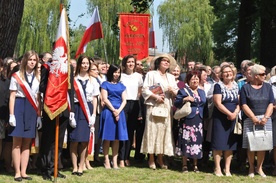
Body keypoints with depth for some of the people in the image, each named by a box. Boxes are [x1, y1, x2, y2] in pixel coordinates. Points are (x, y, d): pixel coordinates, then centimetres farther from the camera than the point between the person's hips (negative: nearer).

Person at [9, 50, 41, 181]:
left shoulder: (37, 77, 11)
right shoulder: (16, 76, 0)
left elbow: (38, 98, 11)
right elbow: (12, 96, -2)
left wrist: (39, 115, 6)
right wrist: (11, 115, -10)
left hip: (32, 110, 4)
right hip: (19, 108, -4)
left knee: (27, 143, 5)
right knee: (17, 142, -2)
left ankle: (23, 172, 10)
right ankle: (17, 172, 4)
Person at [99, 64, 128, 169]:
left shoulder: (121, 85, 15)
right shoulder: (105, 84, 4)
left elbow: (124, 100, 7)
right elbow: (105, 99, -5)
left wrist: (118, 111, -8)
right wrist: (113, 110, -10)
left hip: (119, 112, 4)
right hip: (108, 112, -4)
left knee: (117, 138, 3)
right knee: (107, 138, -3)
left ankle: (115, 160, 6)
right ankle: (106, 160, 1)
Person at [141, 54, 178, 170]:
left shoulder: (171, 77, 22)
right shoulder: (151, 74, 5)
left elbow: (177, 92, 18)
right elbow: (145, 90, -3)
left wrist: (173, 91, -4)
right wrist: (155, 96, -16)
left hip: (167, 107, 5)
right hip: (154, 106, -5)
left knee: (165, 130, 1)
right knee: (153, 130, -6)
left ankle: (160, 158, 9)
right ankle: (151, 159, -1)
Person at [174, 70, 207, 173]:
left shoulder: (202, 92, 17)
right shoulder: (183, 90, -1)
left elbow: (205, 105, 22)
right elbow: (176, 104, -6)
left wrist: (204, 117, 12)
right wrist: (185, 99, -22)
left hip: (199, 121, 5)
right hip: (187, 120, -5)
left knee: (197, 141, 6)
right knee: (186, 141, -4)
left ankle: (195, 165, 16)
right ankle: (184, 165, 5)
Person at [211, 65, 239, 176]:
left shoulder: (236, 86, 11)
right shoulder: (218, 86, -4)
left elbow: (239, 102, 8)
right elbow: (218, 103, -12)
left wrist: (235, 113, -10)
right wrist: (230, 113, -17)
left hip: (233, 119, 5)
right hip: (220, 118, -4)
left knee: (230, 144, 6)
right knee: (219, 144, -4)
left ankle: (227, 169, 14)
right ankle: (217, 169, 3)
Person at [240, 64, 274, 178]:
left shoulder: (267, 87, 10)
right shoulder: (245, 88, 3)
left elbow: (271, 104, 4)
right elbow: (244, 105, -4)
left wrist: (266, 117, -10)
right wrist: (254, 118, -13)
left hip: (265, 119, 2)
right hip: (250, 119, -2)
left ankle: (259, 168, 13)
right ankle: (251, 168, 12)